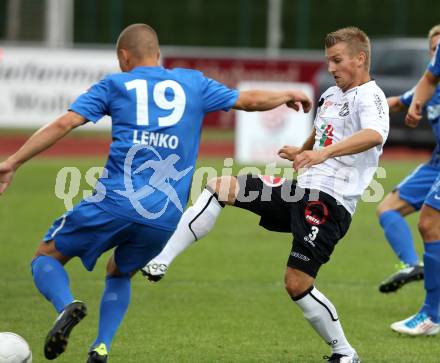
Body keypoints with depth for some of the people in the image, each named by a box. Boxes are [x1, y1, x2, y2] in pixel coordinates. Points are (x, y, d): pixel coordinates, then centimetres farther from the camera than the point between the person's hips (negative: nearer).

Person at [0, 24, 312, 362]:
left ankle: (67, 306, -18)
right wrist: (287, 96, 44)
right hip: (166, 217, 3)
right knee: (120, 274, 29)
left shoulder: (115, 85, 9)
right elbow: (250, 100, 24)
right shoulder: (193, 82, 16)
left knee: (47, 257, 13)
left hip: (115, 202, -3)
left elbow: (63, 124, -1)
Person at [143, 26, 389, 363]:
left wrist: (324, 152, -47)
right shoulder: (331, 95, 17)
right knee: (220, 187, -4)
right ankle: (160, 262, -11)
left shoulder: (369, 96, -11)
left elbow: (374, 135, -35)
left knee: (296, 283, -12)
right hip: (302, 189, 9)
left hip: (330, 202, -9)